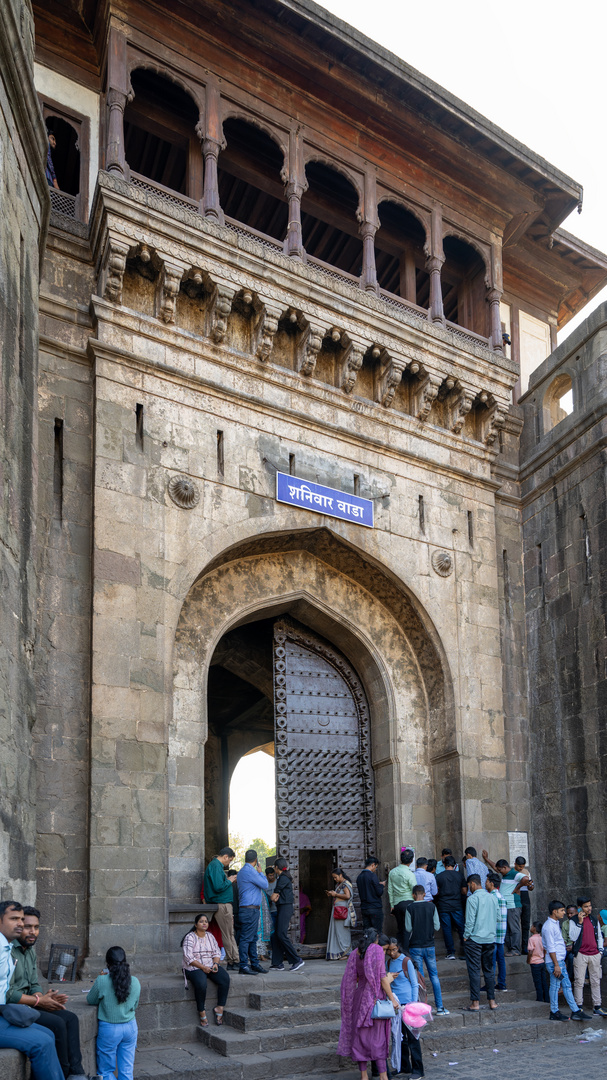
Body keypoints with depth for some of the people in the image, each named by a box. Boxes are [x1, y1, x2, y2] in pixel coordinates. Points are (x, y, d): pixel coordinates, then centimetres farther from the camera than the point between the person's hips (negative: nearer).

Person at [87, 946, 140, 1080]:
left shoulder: (102, 981, -18)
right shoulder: (135, 982, -6)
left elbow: (91, 1000, -2)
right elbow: (134, 1005, 7)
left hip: (109, 1029, -3)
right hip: (130, 1027, 3)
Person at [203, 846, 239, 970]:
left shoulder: (216, 865, 20)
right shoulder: (215, 866, -13)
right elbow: (218, 887, -22)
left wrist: (228, 881, 13)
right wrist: (229, 881, -8)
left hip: (225, 904, 11)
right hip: (222, 904, -11)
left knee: (230, 933, 10)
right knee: (228, 934, -5)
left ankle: (234, 961, 12)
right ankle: (232, 961, -1)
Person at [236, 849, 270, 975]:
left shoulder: (242, 871, 18)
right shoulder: (250, 871, -14)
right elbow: (265, 885, -9)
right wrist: (260, 872, 3)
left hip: (252, 909, 11)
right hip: (250, 909, -10)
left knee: (253, 938, 12)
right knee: (246, 938, -8)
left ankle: (254, 964, 17)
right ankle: (243, 966, -6)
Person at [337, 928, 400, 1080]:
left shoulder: (355, 953, 8)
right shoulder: (377, 949, -9)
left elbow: (351, 978, 11)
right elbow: (382, 977, -13)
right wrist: (392, 998, -7)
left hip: (360, 996, 5)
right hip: (375, 998, -5)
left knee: (361, 1035, 10)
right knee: (378, 1036, 0)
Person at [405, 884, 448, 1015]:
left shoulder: (410, 909, -9)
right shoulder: (431, 906, -3)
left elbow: (408, 928, -7)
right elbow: (437, 926, -1)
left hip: (415, 946, -2)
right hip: (429, 945, 2)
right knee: (434, 976, 10)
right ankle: (440, 1007, 10)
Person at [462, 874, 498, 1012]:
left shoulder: (473, 898, -12)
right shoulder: (493, 897, 7)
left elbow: (470, 921, -14)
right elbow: (495, 918, 14)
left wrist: (466, 936, -4)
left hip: (475, 939, -6)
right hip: (490, 938, 6)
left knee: (474, 970, -1)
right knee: (489, 970, 13)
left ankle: (475, 1002, 0)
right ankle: (492, 1000, 15)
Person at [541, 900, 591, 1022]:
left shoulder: (555, 924, 15)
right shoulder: (549, 926, -18)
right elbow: (551, 948, -20)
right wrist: (556, 965, -21)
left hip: (561, 961, 10)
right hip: (554, 962, -10)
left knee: (567, 985, 10)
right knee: (555, 986, -1)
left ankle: (575, 1011, 13)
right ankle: (554, 1012, 8)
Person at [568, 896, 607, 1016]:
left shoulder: (594, 919, 12)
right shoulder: (573, 921, -3)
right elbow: (573, 937, -13)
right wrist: (579, 922, -18)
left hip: (594, 954, 4)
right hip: (580, 954, -4)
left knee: (596, 982, 6)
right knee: (579, 982, -2)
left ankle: (597, 1007, 12)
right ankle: (579, 1007, 4)